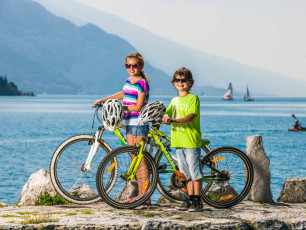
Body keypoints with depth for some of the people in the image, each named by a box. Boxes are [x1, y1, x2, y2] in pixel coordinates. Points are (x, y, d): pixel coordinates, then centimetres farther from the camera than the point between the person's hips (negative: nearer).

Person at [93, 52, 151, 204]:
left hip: (139, 123, -8)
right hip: (129, 123, 8)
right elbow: (122, 94, 33)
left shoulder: (142, 83, -12)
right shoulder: (129, 81, 13)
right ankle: (140, 194, 14)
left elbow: (138, 107, -18)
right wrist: (103, 100, 31)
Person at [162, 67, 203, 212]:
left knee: (195, 172, -6)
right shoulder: (174, 101, 17)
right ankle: (190, 198, 18)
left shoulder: (193, 98, -4)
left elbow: (190, 117, -17)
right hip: (178, 140, 7)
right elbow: (169, 117, 16)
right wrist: (163, 119, -7)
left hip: (191, 140, -7)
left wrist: (174, 120, -29)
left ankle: (197, 200, -3)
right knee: (186, 173, 11)